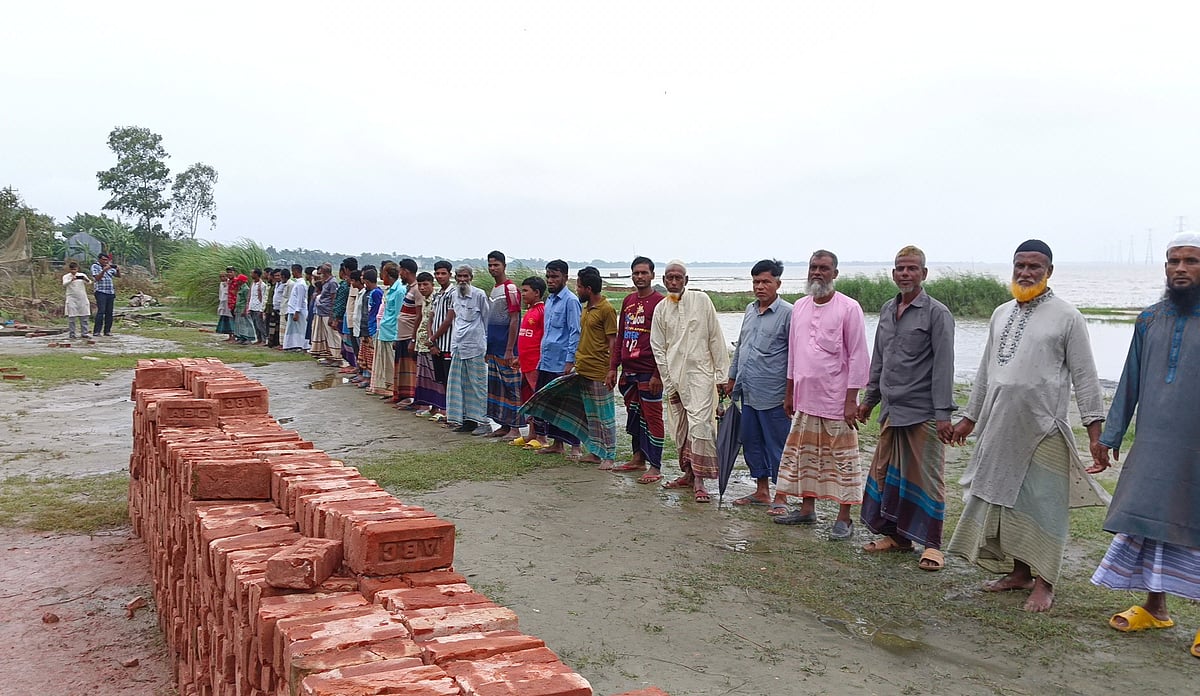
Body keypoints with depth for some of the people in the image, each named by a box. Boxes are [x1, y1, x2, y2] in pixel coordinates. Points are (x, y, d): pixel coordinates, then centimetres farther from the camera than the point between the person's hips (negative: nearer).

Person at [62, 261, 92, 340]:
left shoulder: (82, 275, 8)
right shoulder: (66, 276, 3)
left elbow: (89, 283, -5)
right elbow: (64, 284, -15)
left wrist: (86, 280, -29)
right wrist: (71, 280, -34)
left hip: (82, 299, 2)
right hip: (72, 299, -2)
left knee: (84, 317, 2)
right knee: (72, 317, -2)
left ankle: (84, 333, 8)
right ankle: (71, 333, 3)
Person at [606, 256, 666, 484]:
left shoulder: (659, 302, -8)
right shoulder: (628, 301, 14)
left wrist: (657, 374, -16)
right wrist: (613, 367, 14)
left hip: (648, 372, -7)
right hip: (628, 370, 7)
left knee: (652, 417, -3)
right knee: (633, 415, 14)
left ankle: (655, 467, 1)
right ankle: (638, 459, 25)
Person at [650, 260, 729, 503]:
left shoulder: (701, 301, -1)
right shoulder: (661, 309, 7)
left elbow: (716, 339, 0)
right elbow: (658, 348, 8)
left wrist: (722, 373, -2)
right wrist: (668, 383, 3)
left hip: (700, 372, -4)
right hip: (675, 376, 4)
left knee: (700, 424, -14)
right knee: (681, 427, 10)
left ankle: (699, 479, -9)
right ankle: (688, 473, 23)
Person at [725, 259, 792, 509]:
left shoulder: (787, 313, -9)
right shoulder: (750, 310, 13)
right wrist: (732, 378, 22)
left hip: (773, 395, -7)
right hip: (748, 392, 7)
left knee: (776, 446, 1)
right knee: (751, 442, 14)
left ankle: (781, 497, 12)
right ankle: (761, 492, 27)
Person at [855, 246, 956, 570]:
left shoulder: (936, 313, -7)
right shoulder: (887, 310, 13)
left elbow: (943, 365, -12)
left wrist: (943, 413, -16)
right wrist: (869, 399, 21)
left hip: (923, 412, -7)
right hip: (891, 409, 7)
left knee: (926, 477, 0)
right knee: (884, 472, 10)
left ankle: (931, 544, 10)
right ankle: (896, 535, 24)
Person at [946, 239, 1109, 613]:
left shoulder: (1067, 317, -3)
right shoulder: (1001, 314, 13)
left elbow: (1084, 376, -4)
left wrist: (1095, 430, -9)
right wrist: (970, 417, 20)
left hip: (1043, 428, -5)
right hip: (1001, 427, 6)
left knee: (1042, 504, 0)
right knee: (1005, 498, 11)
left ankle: (1043, 583, 12)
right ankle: (1019, 572, 25)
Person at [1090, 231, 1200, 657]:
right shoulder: (1150, 319, 7)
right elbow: (1130, 383, 11)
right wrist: (1110, 436, 11)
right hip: (1153, 446, 4)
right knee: (1148, 520, 10)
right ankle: (1155, 606, 24)